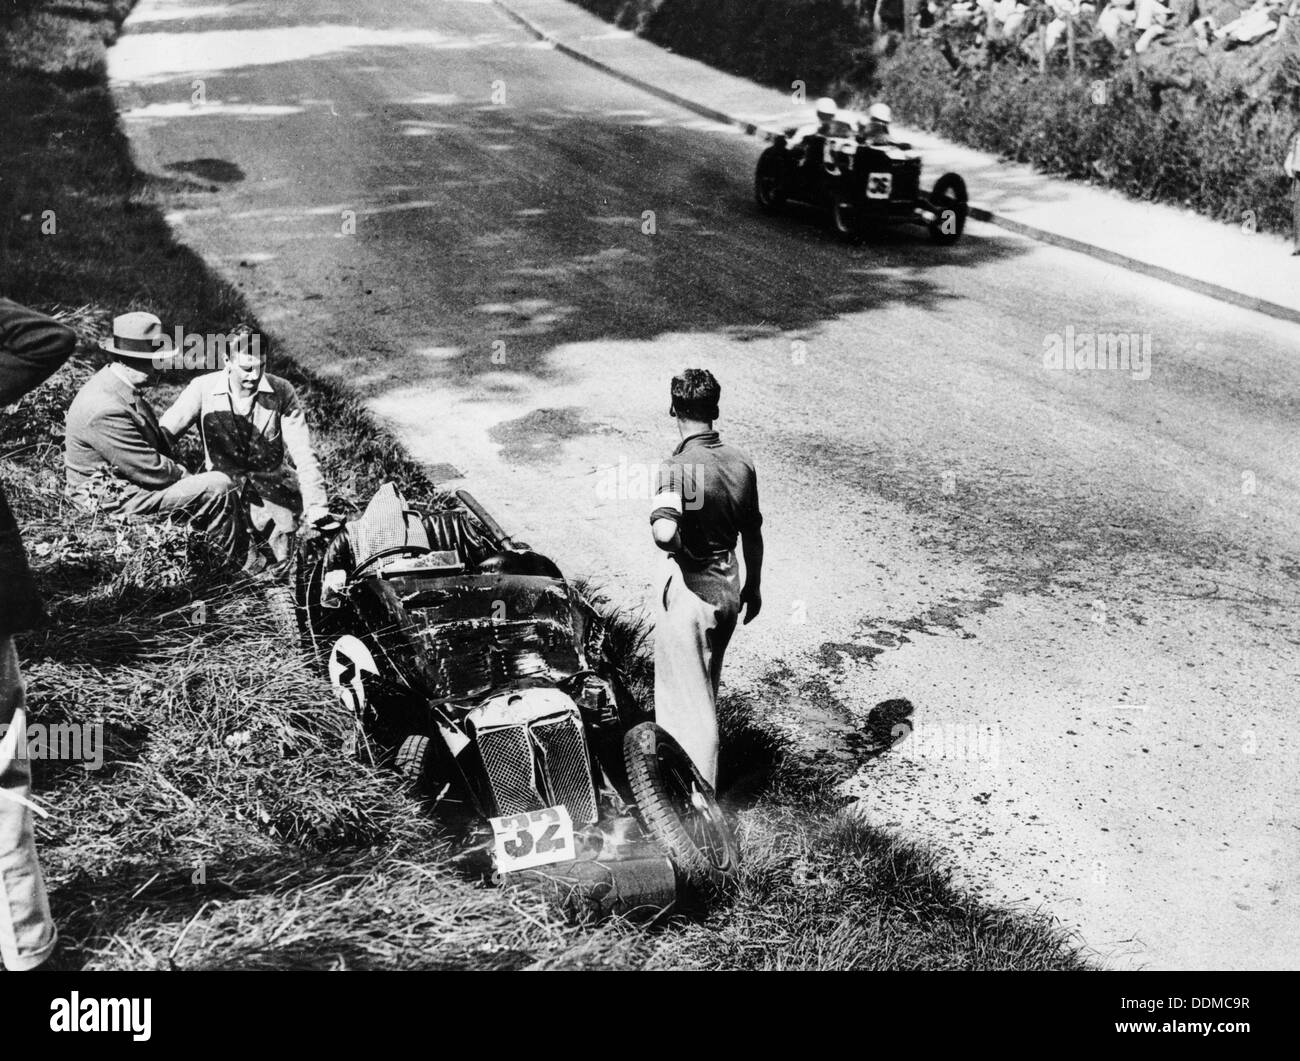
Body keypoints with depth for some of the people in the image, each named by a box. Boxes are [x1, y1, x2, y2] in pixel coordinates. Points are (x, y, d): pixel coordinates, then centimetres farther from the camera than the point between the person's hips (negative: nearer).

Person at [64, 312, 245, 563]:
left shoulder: (116, 384, 2)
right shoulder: (106, 410, -28)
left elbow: (159, 438, 10)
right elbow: (153, 471, -24)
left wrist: (181, 472, -1)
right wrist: (188, 477, -8)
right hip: (116, 501, -10)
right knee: (218, 488, -14)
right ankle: (236, 567, 2)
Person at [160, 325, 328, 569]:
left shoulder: (282, 392, -6)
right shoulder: (203, 389, -6)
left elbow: (303, 455, -7)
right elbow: (164, 433, -7)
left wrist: (317, 509, -14)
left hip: (274, 490, 0)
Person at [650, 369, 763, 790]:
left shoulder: (679, 467, -22)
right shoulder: (741, 464, -2)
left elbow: (664, 533, -38)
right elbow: (752, 533, 9)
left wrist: (682, 549, -16)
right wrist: (753, 586, 21)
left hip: (690, 587, -7)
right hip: (729, 586, 7)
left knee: (688, 695, 6)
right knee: (705, 687, 26)